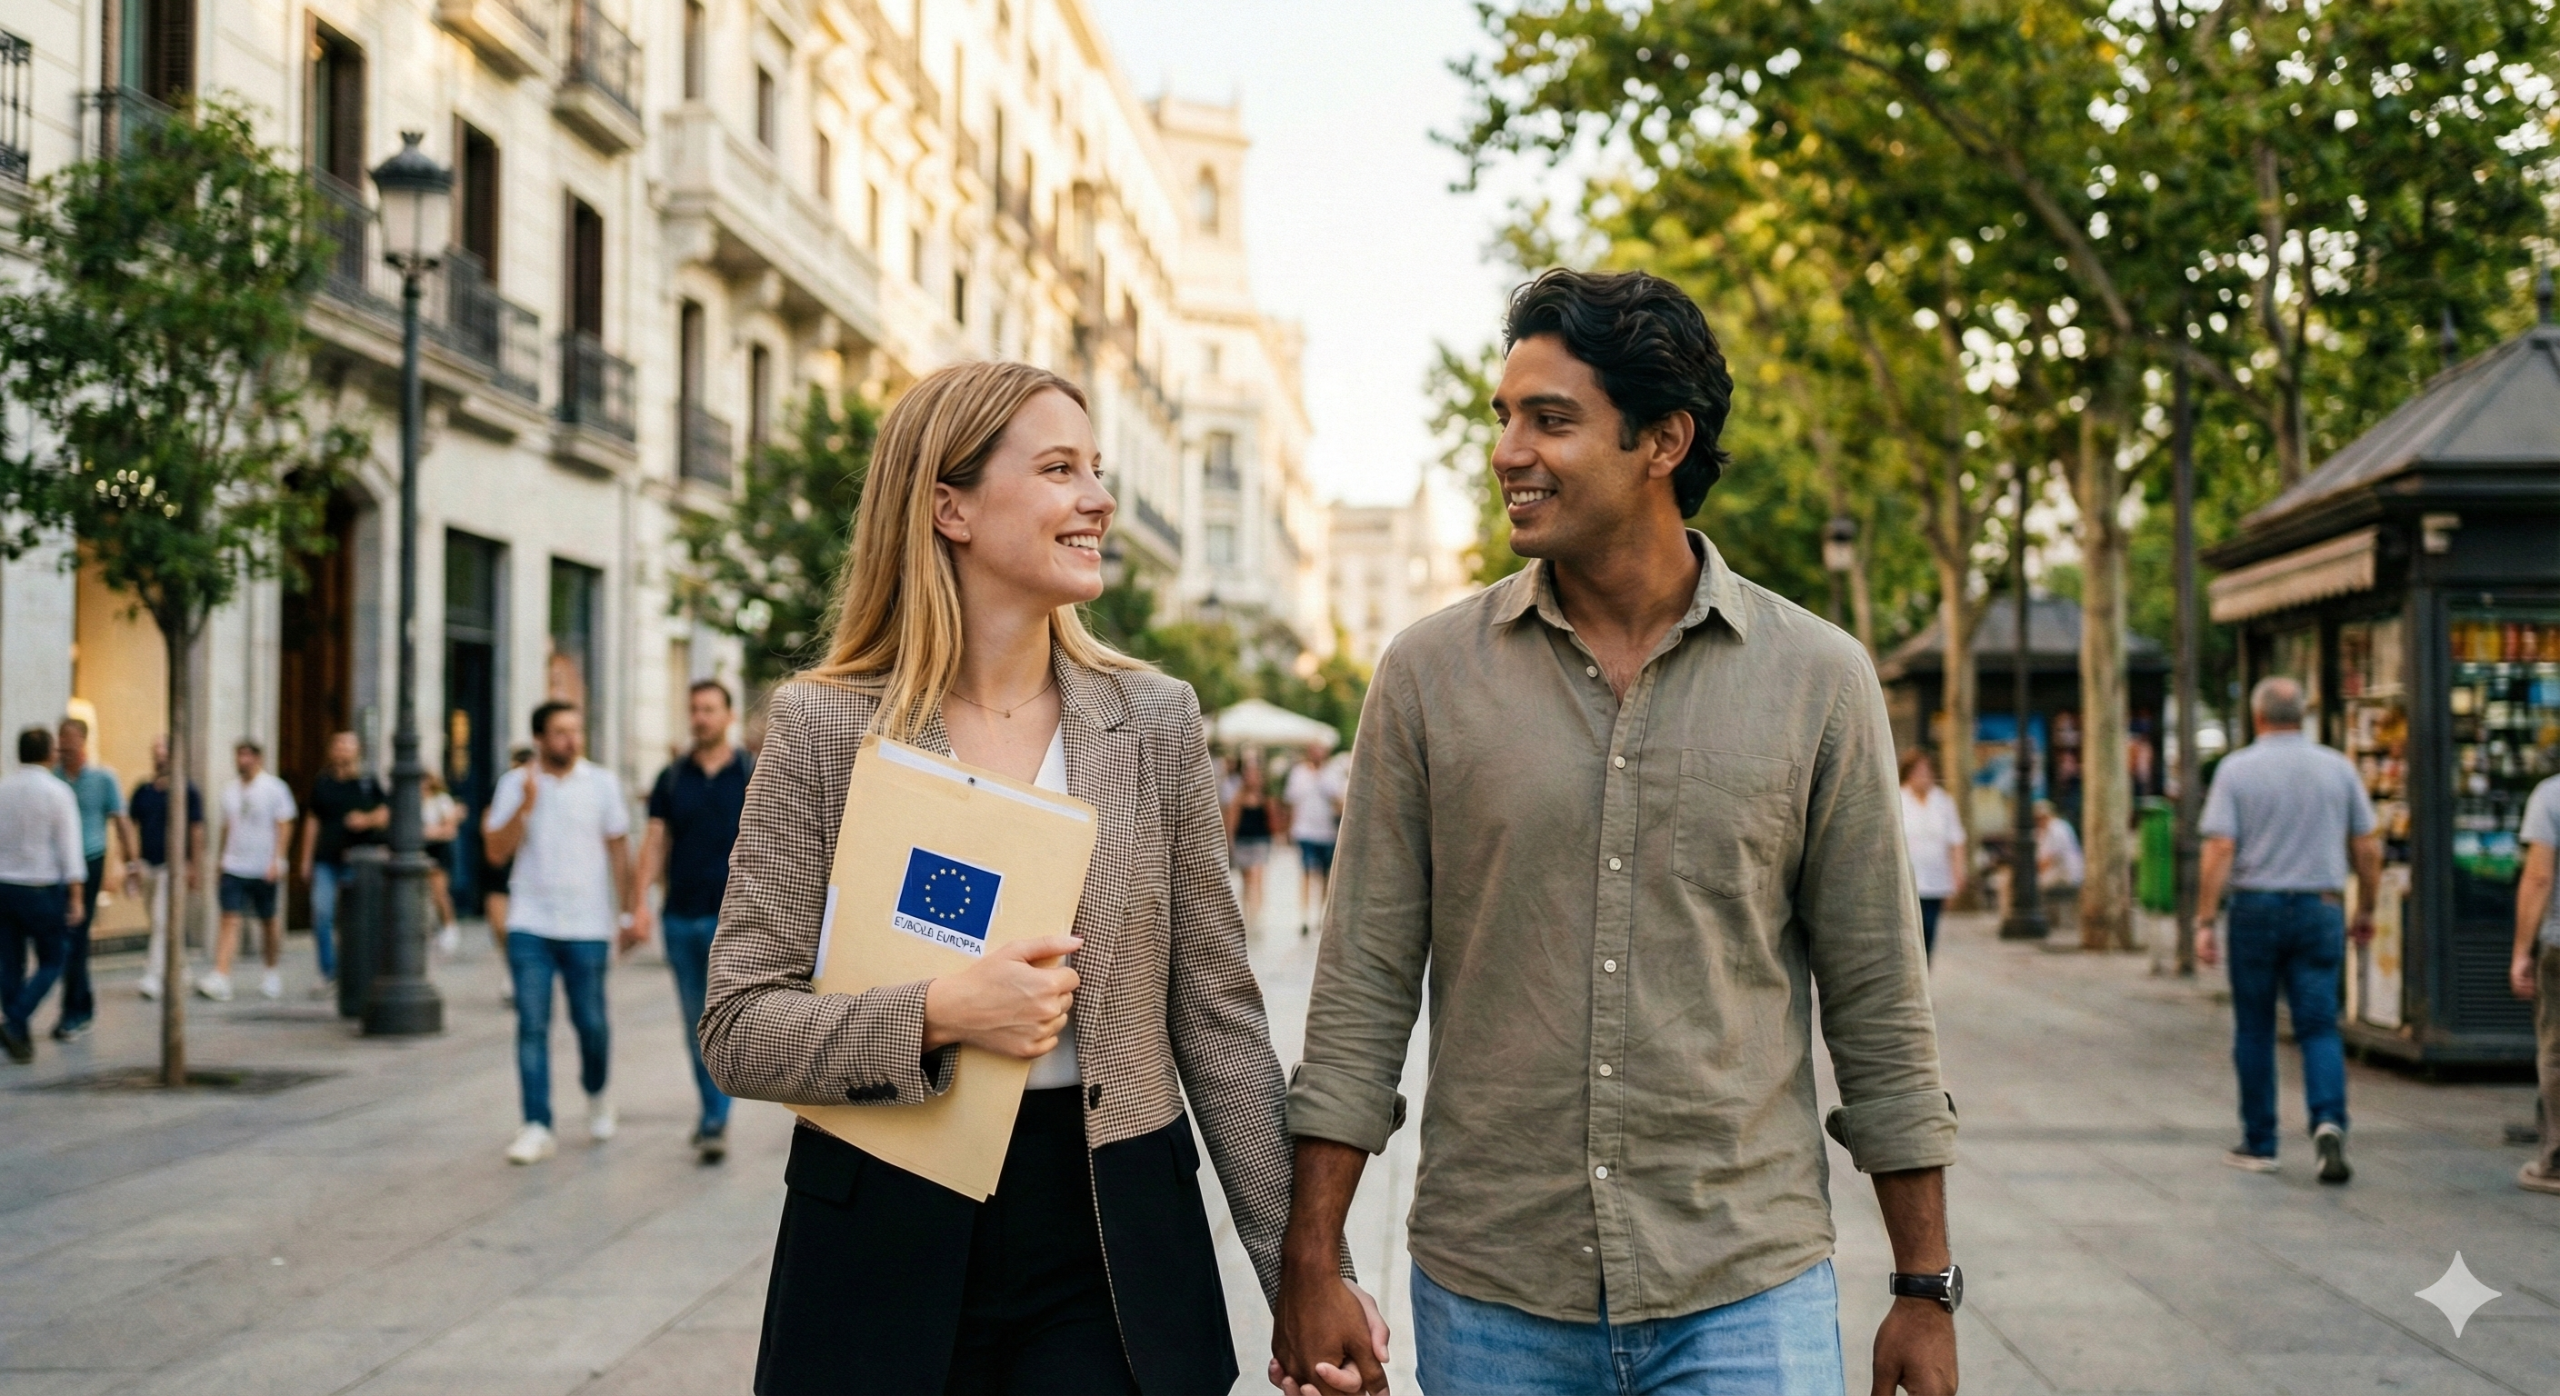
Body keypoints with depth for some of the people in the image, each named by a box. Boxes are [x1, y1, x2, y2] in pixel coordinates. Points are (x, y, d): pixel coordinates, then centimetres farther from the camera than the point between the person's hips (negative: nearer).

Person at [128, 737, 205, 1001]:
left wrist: (196, 868, -5)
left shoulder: (187, 791, -3)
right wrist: (130, 863, 3)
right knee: (167, 926, 14)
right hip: (148, 865, 5)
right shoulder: (142, 791, 9)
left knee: (162, 922, -13)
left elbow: (197, 831, -2)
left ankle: (153, 978, -17)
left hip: (173, 866, -5)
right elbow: (133, 828, 11)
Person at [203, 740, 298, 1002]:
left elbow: (284, 827, -6)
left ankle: (273, 973, 25)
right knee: (230, 920, -8)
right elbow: (227, 828, 18)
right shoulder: (230, 791, 11)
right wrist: (221, 861, 17)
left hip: (264, 870, -3)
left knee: (269, 921, 8)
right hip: (233, 868, 3)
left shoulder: (275, 788, -3)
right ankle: (220, 978, -17)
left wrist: (276, 861, -15)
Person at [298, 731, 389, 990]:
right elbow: (312, 821, 15)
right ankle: (328, 971, 0)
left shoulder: (368, 782, 3)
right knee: (321, 913, -8)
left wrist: (367, 819, -14)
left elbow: (386, 813, 8)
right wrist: (306, 859, 13)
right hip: (326, 859, 2)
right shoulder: (322, 781, 10)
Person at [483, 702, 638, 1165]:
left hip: (587, 925, 0)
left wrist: (629, 913, 2)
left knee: (591, 1022, 5)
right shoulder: (515, 784, 4)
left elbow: (619, 852, 5)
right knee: (532, 1025, -4)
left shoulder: (602, 784, 3)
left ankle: (597, 1096, 33)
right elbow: (497, 850, -1)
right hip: (530, 924, 0)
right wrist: (525, 806, -15)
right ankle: (537, 1127, -3)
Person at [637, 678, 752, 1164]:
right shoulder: (672, 778, 9)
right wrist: (642, 900, -3)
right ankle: (712, 1110, 23)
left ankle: (715, 1124, -10)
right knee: (696, 1025, 11)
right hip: (681, 916, 4)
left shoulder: (754, 775, 0)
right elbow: (655, 843, 8)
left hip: (731, 917, -4)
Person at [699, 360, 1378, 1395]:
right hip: (886, 1244, -1)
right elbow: (738, 1031, -5)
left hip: (1112, 1255, 2)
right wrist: (937, 1015, -21)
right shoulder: (821, 728, -3)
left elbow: (1217, 1020, 4)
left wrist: (1305, 1269, 0)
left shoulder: (1155, 719, 3)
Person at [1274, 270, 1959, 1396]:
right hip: (1486, 1301, 1)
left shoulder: (1817, 680, -1)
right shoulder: (1429, 674, 0)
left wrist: (1925, 1291, 4)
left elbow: (1879, 1002, 3)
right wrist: (1309, 1267, -2)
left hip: (1745, 1297, 0)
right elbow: (1365, 987, 1)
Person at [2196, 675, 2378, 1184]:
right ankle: (2329, 1122, -19)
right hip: (2319, 911, 1)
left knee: (2254, 1031, 9)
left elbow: (2219, 849, -11)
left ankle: (2258, 1144, 15)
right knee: (2319, 1027, 3)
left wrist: (2205, 921, -8)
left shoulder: (2237, 769, -4)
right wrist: (2365, 911, 17)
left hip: (2255, 908, -1)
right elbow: (2368, 847, 5)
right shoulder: (2338, 767, 3)